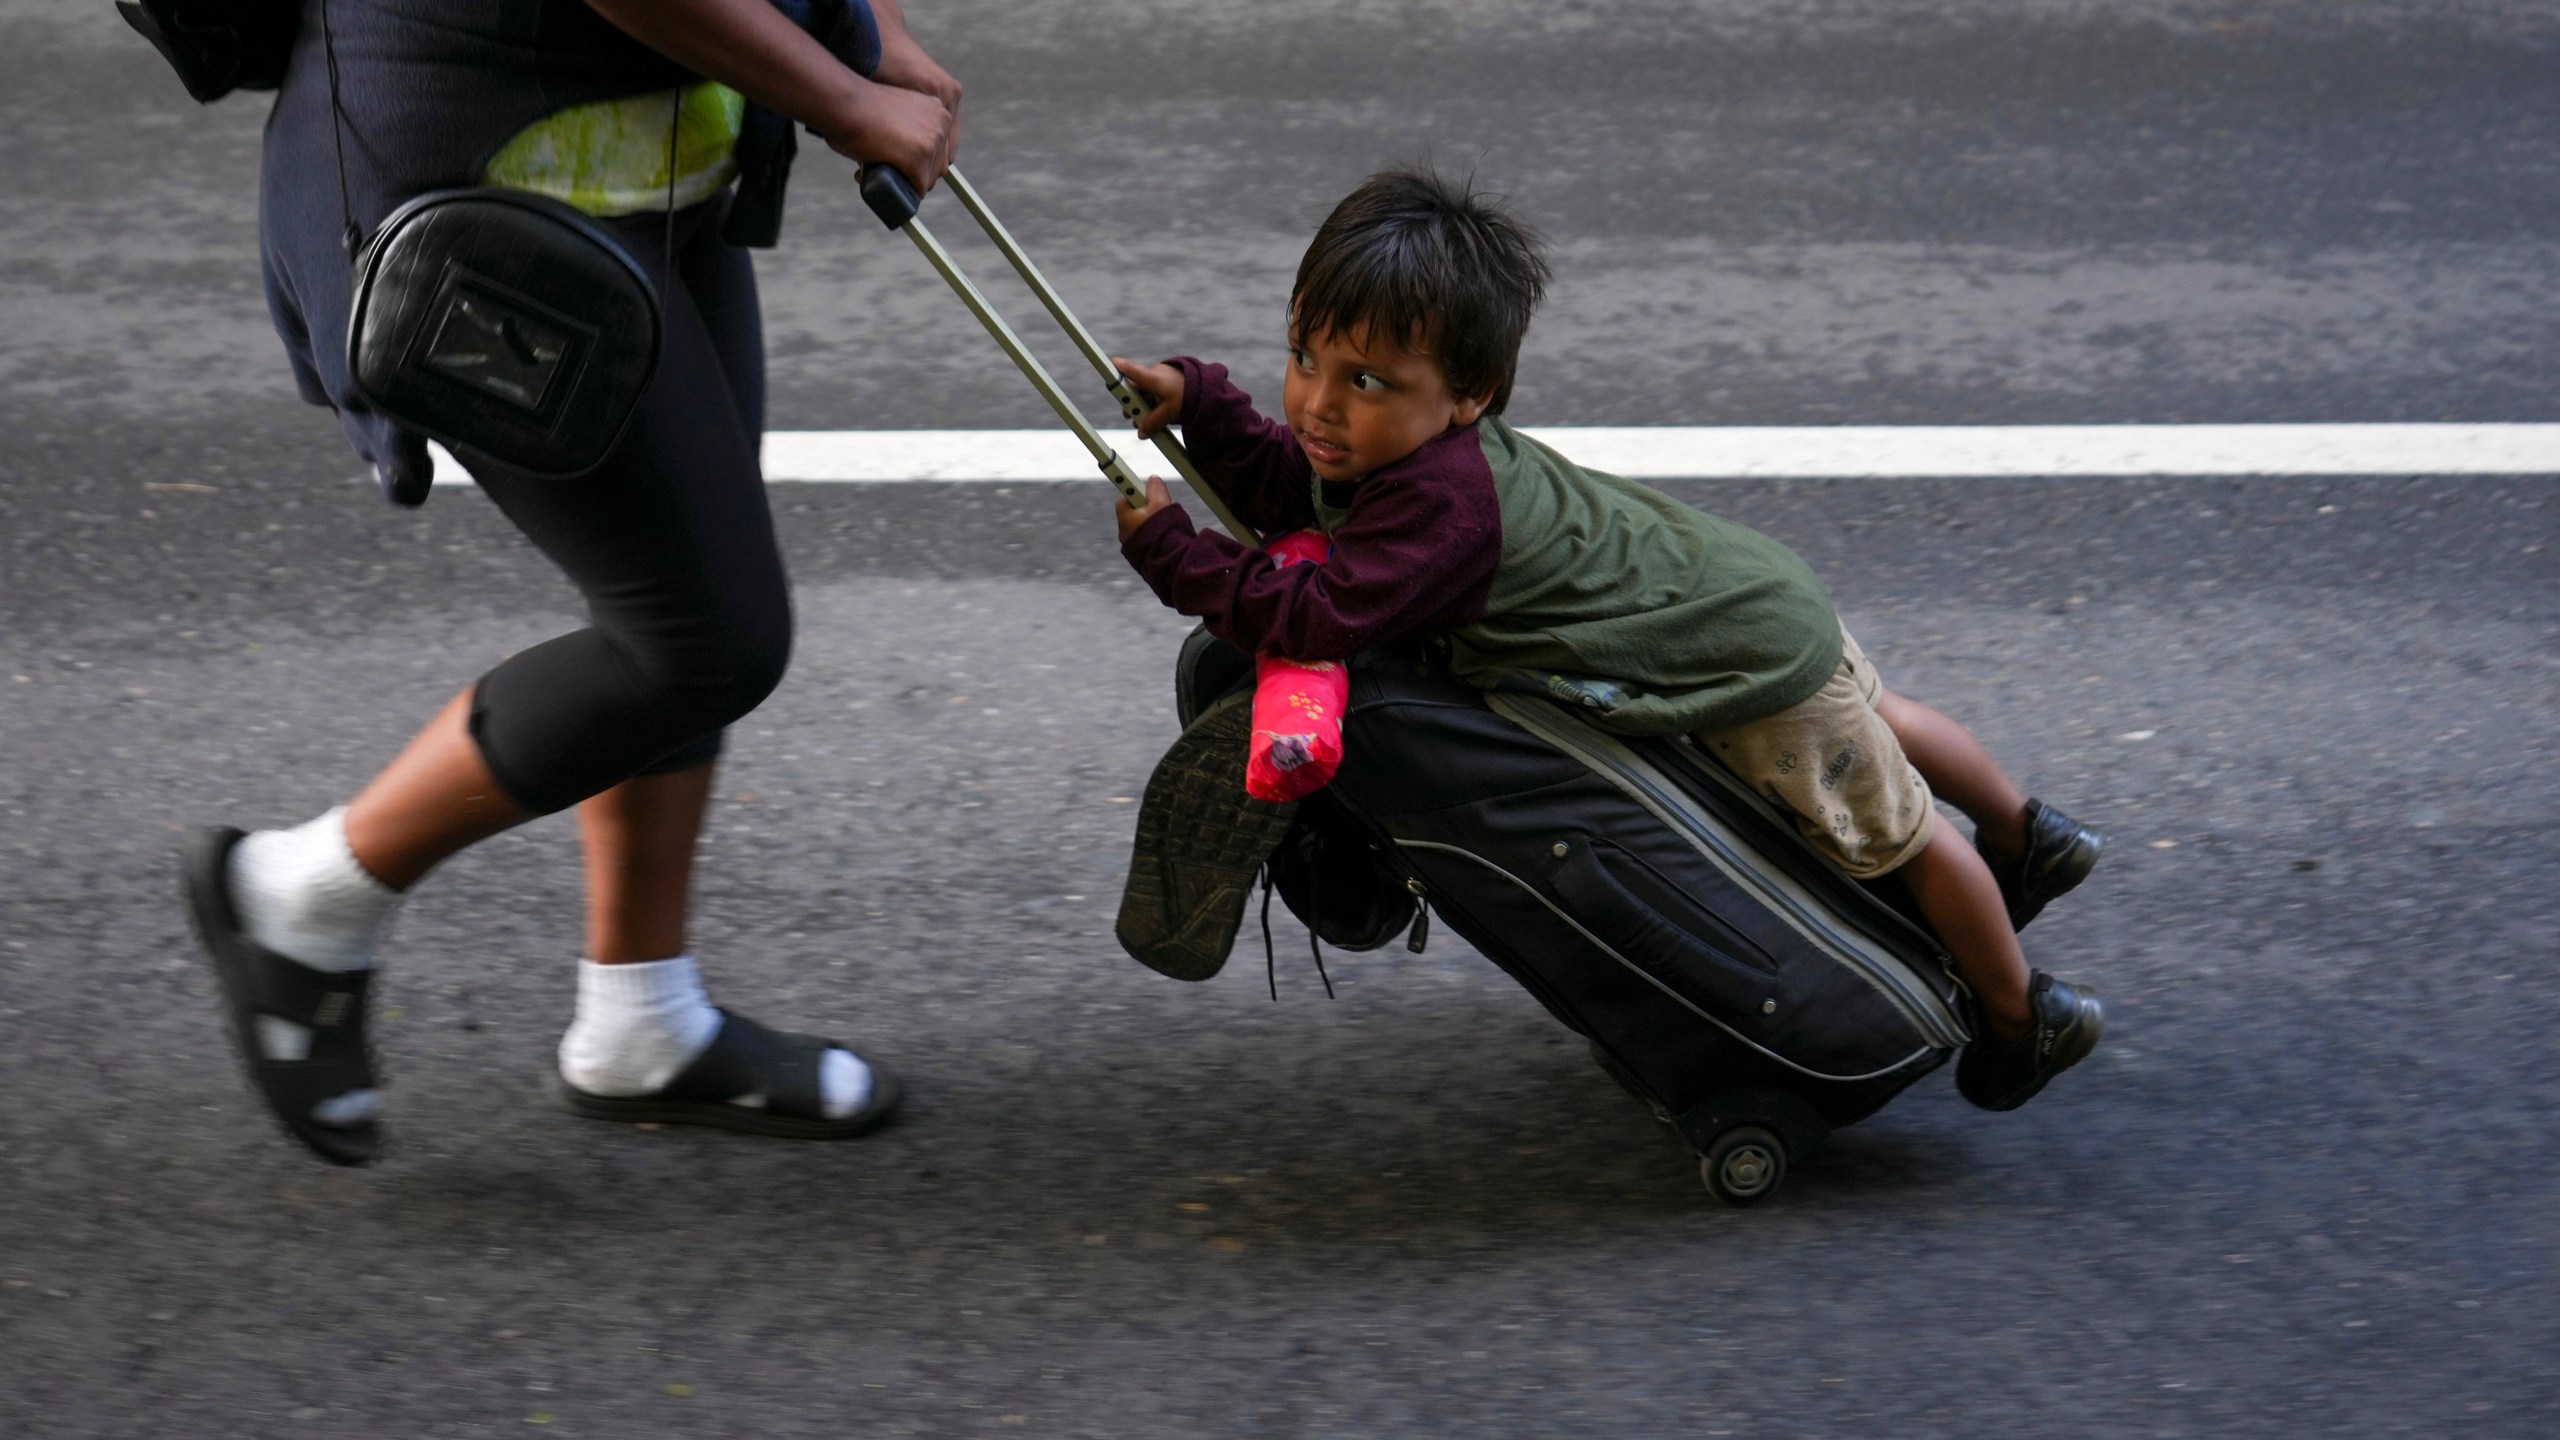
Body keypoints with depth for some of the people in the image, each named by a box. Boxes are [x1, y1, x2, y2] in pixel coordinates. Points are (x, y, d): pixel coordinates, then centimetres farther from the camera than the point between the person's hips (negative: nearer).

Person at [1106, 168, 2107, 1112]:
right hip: (1739, 599, 9)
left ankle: (2024, 1014, 35)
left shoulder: (1442, 503, -40)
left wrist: (1169, 550, -35)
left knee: (1898, 836, 13)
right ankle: (2026, 837, 60)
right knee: (1875, 724, 34)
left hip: (1751, 662, -9)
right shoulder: (1394, 440, -12)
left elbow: (1316, 621, -44)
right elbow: (1284, 491, 4)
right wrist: (1198, 404, -9)